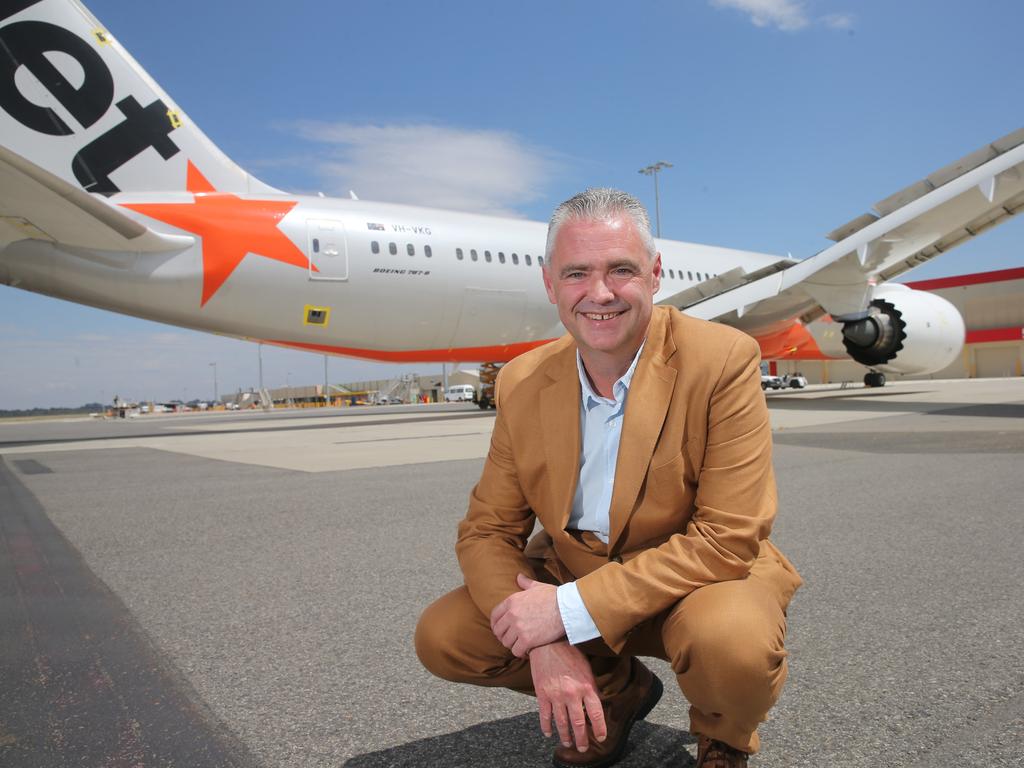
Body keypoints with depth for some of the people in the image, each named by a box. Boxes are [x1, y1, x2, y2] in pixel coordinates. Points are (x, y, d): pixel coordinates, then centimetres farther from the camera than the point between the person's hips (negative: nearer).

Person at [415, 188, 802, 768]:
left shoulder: (724, 360, -20)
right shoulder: (522, 383, -8)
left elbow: (727, 540, -24)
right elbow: (486, 531, -5)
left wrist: (572, 610, -28)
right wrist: (546, 644, -22)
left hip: (706, 576, -3)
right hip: (573, 575, 4)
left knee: (731, 641, -35)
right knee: (440, 637, -9)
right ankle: (617, 691, 15)